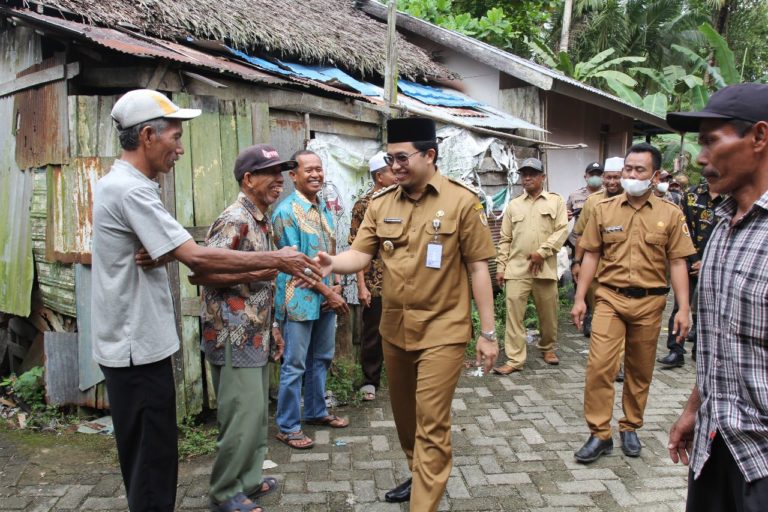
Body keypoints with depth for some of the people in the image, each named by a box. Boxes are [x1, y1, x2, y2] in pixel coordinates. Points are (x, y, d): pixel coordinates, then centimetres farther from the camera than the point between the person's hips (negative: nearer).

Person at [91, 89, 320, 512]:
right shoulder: (130, 190, -21)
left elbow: (177, 250, 10)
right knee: (152, 460, 2)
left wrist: (160, 254, -15)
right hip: (138, 347, -10)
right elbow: (197, 258, -25)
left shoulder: (119, 183, 12)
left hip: (134, 342, 10)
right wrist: (278, 260, -19)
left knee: (145, 456, 20)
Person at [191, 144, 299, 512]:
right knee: (242, 417, -3)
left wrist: (271, 326, 19)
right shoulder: (234, 221, -17)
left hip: (255, 337, 9)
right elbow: (198, 272, -22)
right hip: (234, 339, -9)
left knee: (257, 413, 16)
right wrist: (251, 274, -24)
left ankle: (248, 480, 30)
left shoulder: (262, 222, 13)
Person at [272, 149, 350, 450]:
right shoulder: (286, 211, -13)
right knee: (295, 366, 1)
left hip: (325, 298, 8)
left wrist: (335, 287, -3)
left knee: (321, 358, 18)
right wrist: (329, 293, -14)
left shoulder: (324, 208, 11)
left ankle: (316, 411, 35)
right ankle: (287, 427, 13)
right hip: (300, 299, -7)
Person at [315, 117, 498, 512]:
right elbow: (360, 254, -1)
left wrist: (487, 332, -6)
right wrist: (331, 264, -25)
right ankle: (419, 475, 45)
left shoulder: (461, 201, -8)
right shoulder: (380, 204, 3)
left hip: (442, 331, -5)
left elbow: (478, 268, -7)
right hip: (394, 329, 5)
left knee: (431, 424, -2)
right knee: (404, 415, 21)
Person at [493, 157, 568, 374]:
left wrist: (542, 252, -14)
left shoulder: (556, 201, 7)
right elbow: (505, 239, 11)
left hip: (545, 268, -1)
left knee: (548, 312, 9)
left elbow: (562, 230, -4)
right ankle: (515, 359, 0)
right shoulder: (513, 205, 13)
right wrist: (500, 266, 4)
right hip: (517, 268, 1)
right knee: (514, 313, -5)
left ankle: (548, 348, 32)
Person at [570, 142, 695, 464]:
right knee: (599, 365, -9)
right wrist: (580, 298, 1)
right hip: (610, 298, 0)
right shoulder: (604, 210, 2)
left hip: (649, 302, 1)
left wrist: (683, 308, -4)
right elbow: (591, 256, 5)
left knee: (640, 371, 12)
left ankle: (630, 428, 30)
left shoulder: (670, 214, 1)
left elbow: (677, 263, 2)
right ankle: (599, 434, 3)